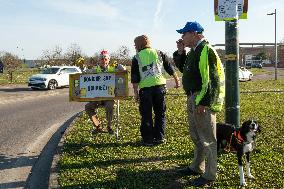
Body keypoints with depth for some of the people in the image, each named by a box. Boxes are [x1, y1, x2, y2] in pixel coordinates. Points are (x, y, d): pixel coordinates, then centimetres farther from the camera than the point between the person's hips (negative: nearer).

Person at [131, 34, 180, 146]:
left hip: (145, 88, -2)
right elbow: (170, 68, 14)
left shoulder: (137, 58, 3)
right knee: (160, 113, 14)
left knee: (146, 115, 7)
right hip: (159, 85, 2)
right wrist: (176, 79, 25)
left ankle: (148, 139, 11)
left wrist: (135, 92, 5)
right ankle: (159, 137, 15)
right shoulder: (159, 53, 10)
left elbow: (135, 78, 0)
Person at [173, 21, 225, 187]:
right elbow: (184, 68, 26)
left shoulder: (206, 51, -17)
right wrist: (180, 52, 12)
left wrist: (203, 103, -24)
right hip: (193, 98, 11)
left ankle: (209, 175, 10)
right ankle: (197, 167, 35)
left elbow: (210, 79, -23)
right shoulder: (194, 51, 14)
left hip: (203, 99, -10)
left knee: (207, 139, -1)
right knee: (195, 136, 20)